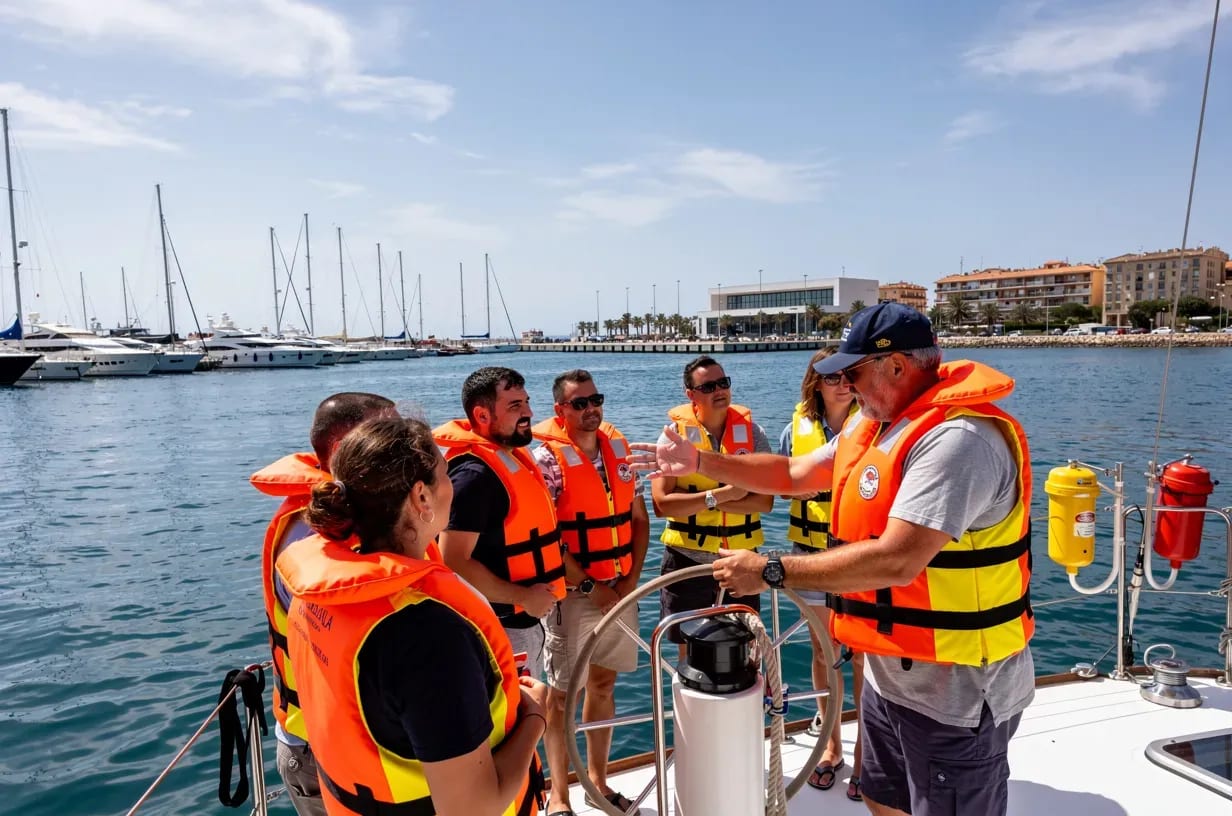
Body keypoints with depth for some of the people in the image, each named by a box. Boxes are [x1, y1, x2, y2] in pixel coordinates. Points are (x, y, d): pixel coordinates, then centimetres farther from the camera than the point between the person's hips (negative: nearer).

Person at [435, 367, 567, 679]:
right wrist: (523, 597, -22)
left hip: (525, 619, 9)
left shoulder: (511, 456, 6)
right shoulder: (475, 474, -23)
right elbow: (454, 563, -27)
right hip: (502, 627, -9)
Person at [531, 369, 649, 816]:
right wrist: (589, 585, -15)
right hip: (574, 592, -5)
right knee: (562, 692, 6)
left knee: (603, 682, 17)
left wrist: (631, 579, -1)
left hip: (621, 590, 6)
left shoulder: (618, 448, 5)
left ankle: (597, 780, 34)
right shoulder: (548, 458, -13)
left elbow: (639, 518, 9)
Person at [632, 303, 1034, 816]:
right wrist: (700, 462, 6)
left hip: (954, 689, -9)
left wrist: (770, 572, -28)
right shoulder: (873, 423, 5)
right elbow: (796, 474, 12)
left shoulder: (959, 438, -26)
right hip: (891, 671, 9)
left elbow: (897, 561, -33)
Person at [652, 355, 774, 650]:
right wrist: (720, 495, -19)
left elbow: (765, 501, -11)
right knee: (690, 649, 14)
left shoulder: (751, 432, -2)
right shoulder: (675, 434, -6)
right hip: (687, 560, -1)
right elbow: (662, 503, -14)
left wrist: (698, 500, -18)